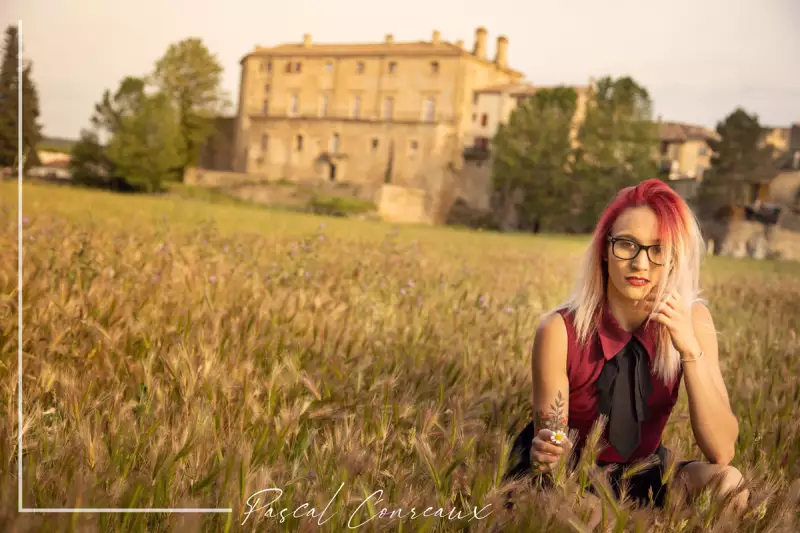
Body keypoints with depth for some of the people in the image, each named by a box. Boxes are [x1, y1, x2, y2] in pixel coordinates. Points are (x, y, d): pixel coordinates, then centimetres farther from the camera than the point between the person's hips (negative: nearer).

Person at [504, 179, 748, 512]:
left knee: (726, 481, -25)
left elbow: (721, 452, -17)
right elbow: (548, 444, -15)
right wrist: (543, 454, -39)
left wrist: (691, 350, -28)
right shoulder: (560, 331, -23)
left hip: (641, 477, 3)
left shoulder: (693, 320, -12)